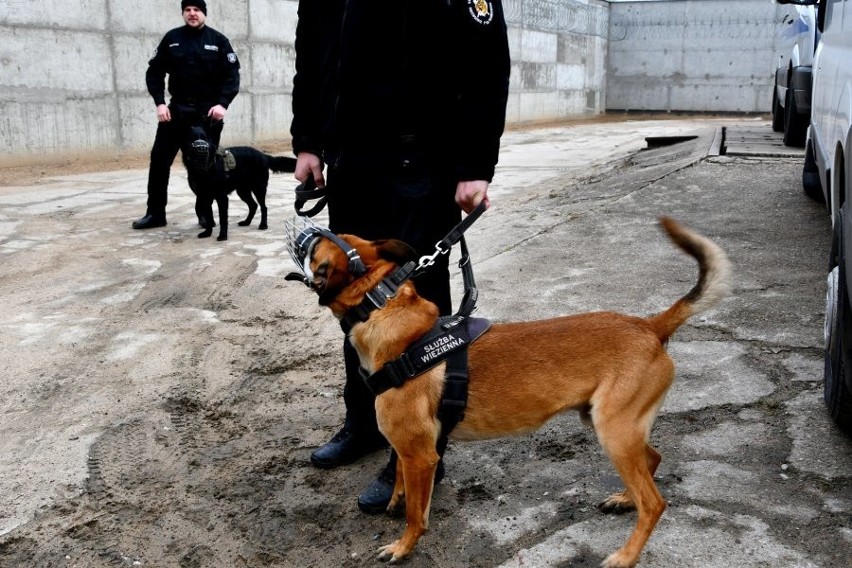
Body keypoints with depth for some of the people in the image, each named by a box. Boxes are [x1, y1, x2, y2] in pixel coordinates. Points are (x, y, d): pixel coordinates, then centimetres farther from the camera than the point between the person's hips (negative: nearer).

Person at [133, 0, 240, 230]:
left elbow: (232, 75, -2)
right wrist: (159, 102, -7)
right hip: (177, 109, 2)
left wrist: (222, 103, -17)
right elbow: (154, 72, 6)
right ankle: (155, 213, 9)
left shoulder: (218, 40, 1)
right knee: (159, 159, -1)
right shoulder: (171, 39, 5)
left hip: (208, 111, -2)